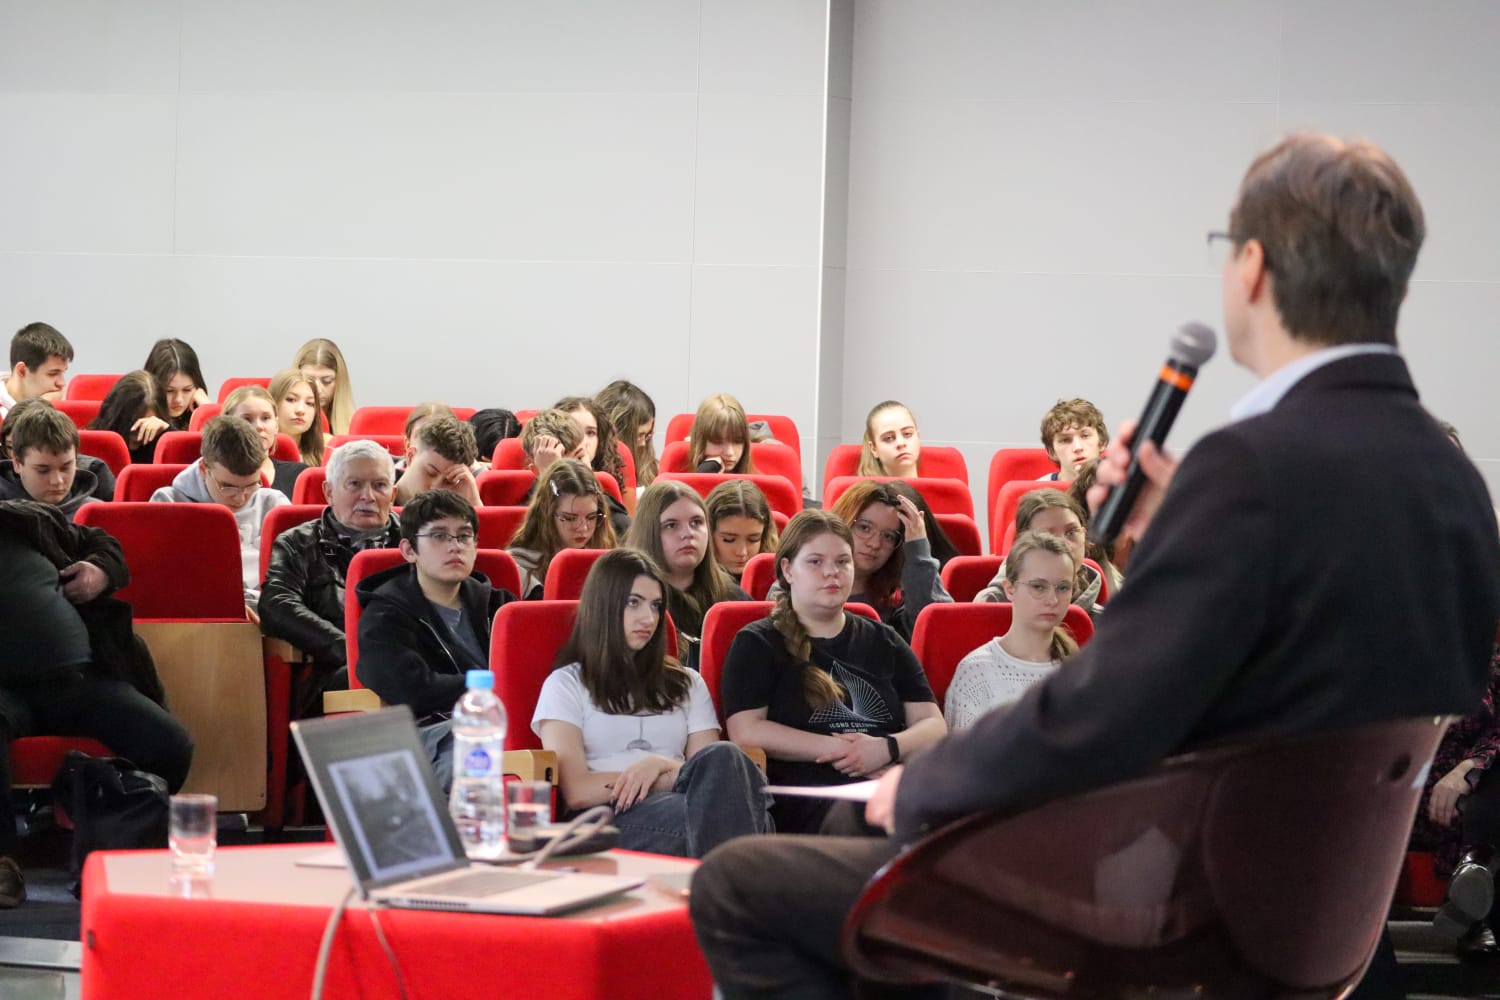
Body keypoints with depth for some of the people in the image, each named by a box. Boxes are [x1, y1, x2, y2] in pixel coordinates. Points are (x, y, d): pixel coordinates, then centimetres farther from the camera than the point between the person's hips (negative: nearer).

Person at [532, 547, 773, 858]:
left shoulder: (686, 683, 29)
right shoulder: (567, 684, 16)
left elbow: (716, 766, 15)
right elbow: (577, 792, 2)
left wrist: (661, 765, -6)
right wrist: (675, 776, -1)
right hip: (609, 819, -4)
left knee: (723, 756, -34)